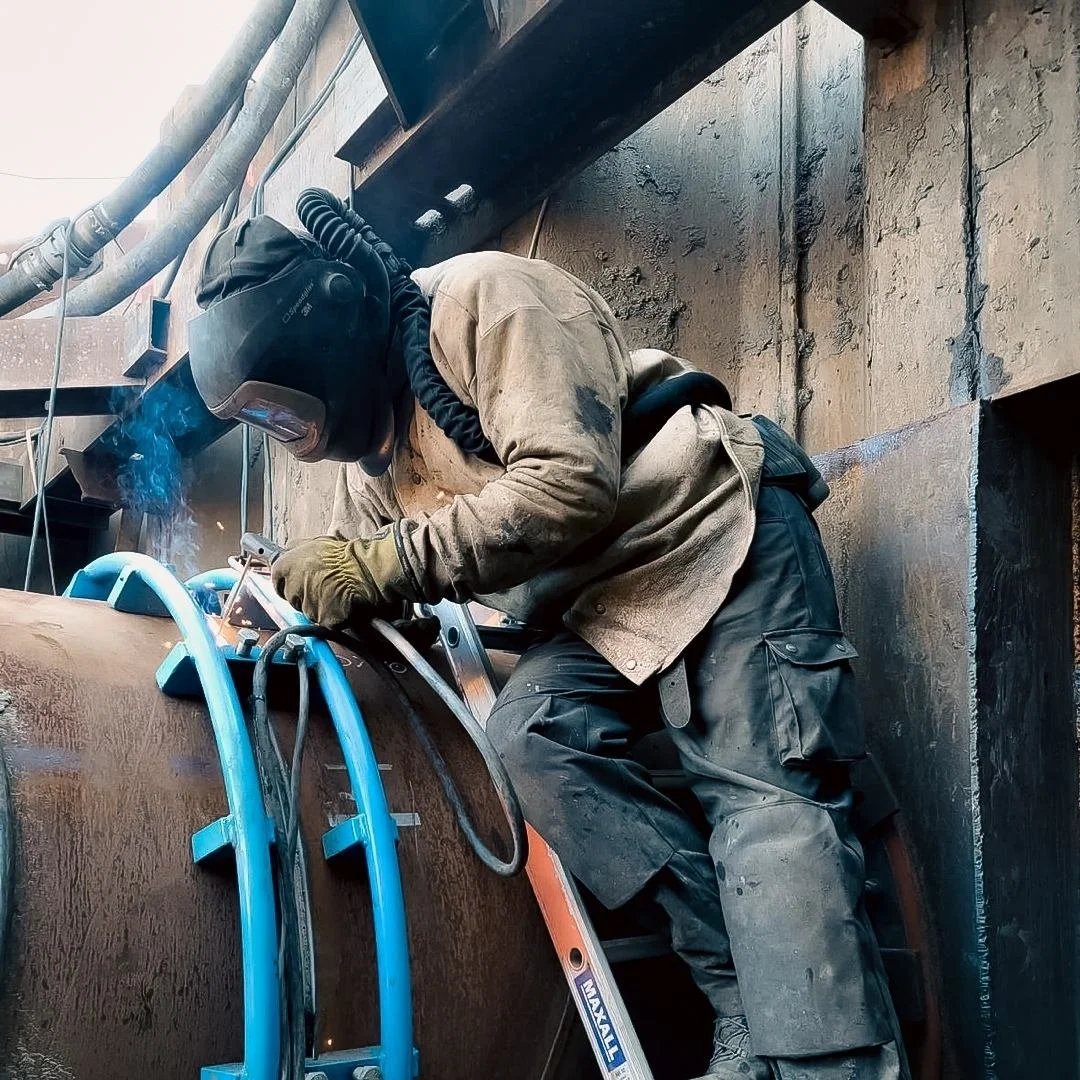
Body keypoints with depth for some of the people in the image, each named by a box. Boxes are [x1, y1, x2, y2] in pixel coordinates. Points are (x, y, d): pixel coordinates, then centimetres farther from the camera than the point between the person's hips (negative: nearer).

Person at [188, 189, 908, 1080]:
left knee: (768, 802, -18)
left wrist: (385, 564, -24)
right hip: (602, 611, 8)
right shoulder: (368, 446, 12)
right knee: (534, 731, -17)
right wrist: (285, 593, 0)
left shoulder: (483, 300, -16)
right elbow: (363, 581, 21)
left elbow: (569, 485, -27)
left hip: (718, 541, -7)